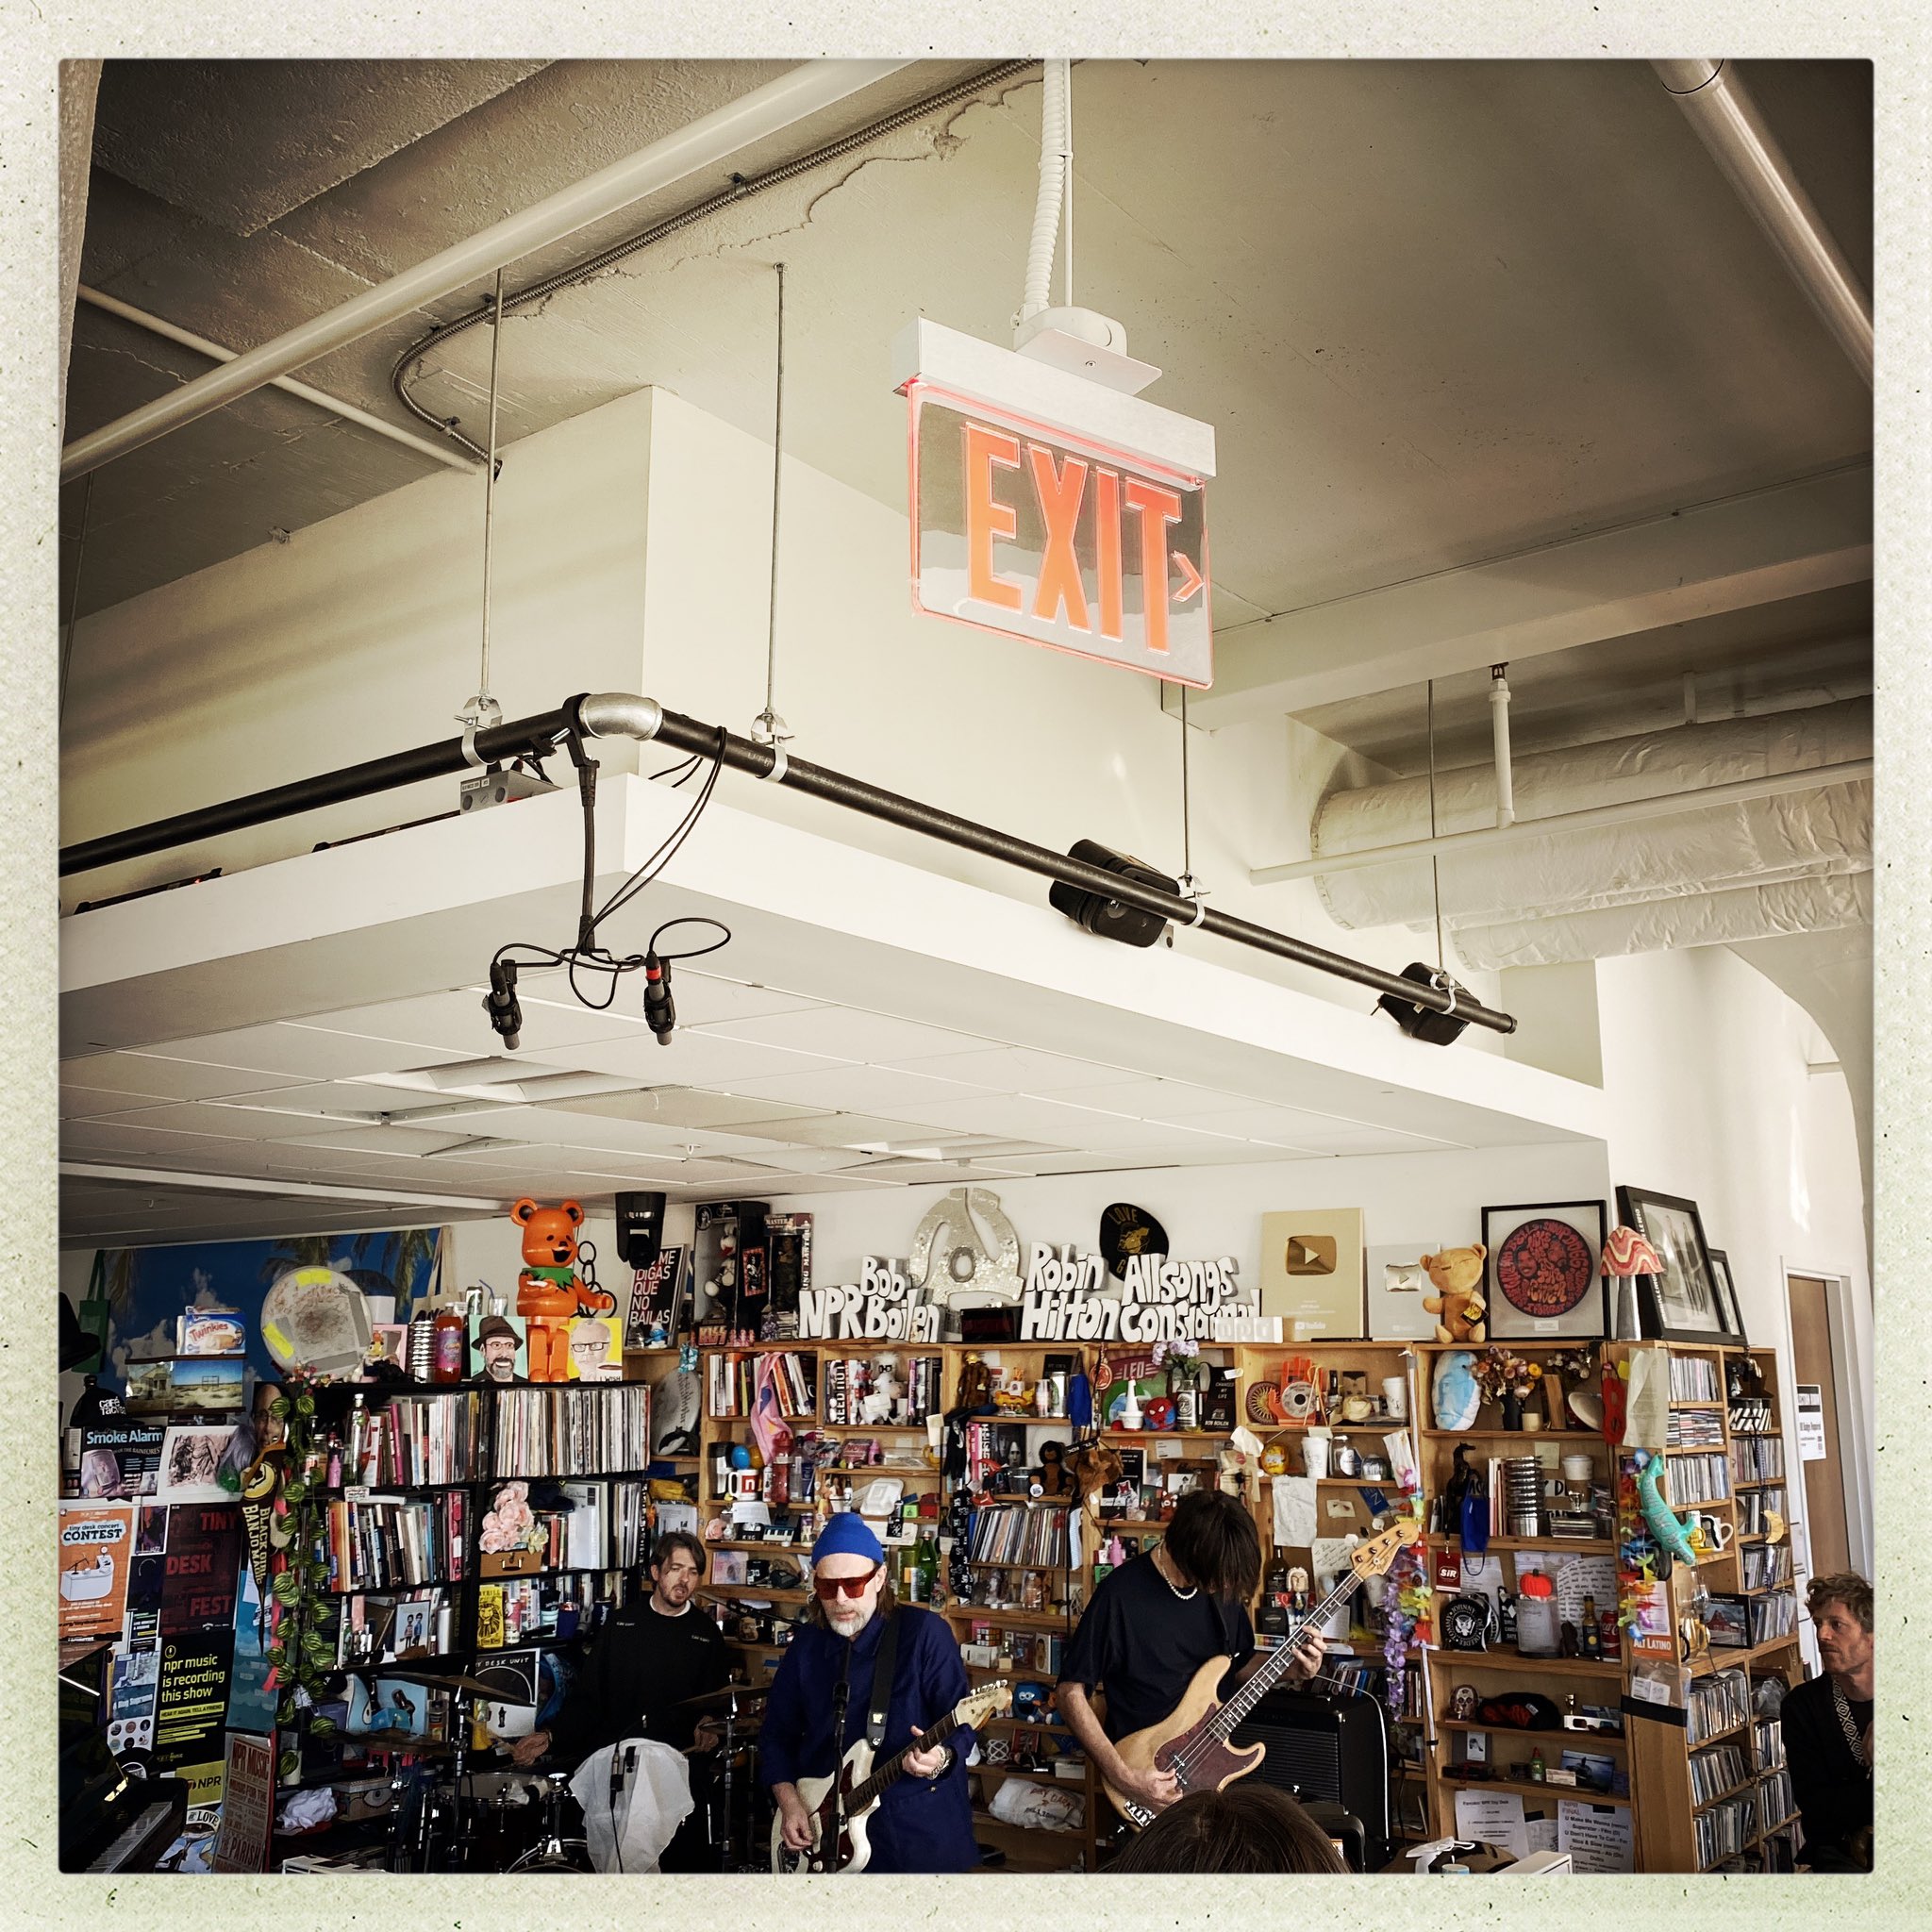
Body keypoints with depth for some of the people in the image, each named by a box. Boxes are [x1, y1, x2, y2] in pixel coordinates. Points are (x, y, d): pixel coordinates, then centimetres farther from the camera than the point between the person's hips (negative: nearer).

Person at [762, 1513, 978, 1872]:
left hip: (920, 1830, -4)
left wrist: (941, 1758, -32)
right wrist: (788, 1799, -1)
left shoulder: (924, 1632, -10)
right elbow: (778, 1732, 12)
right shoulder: (807, 1644, 5)